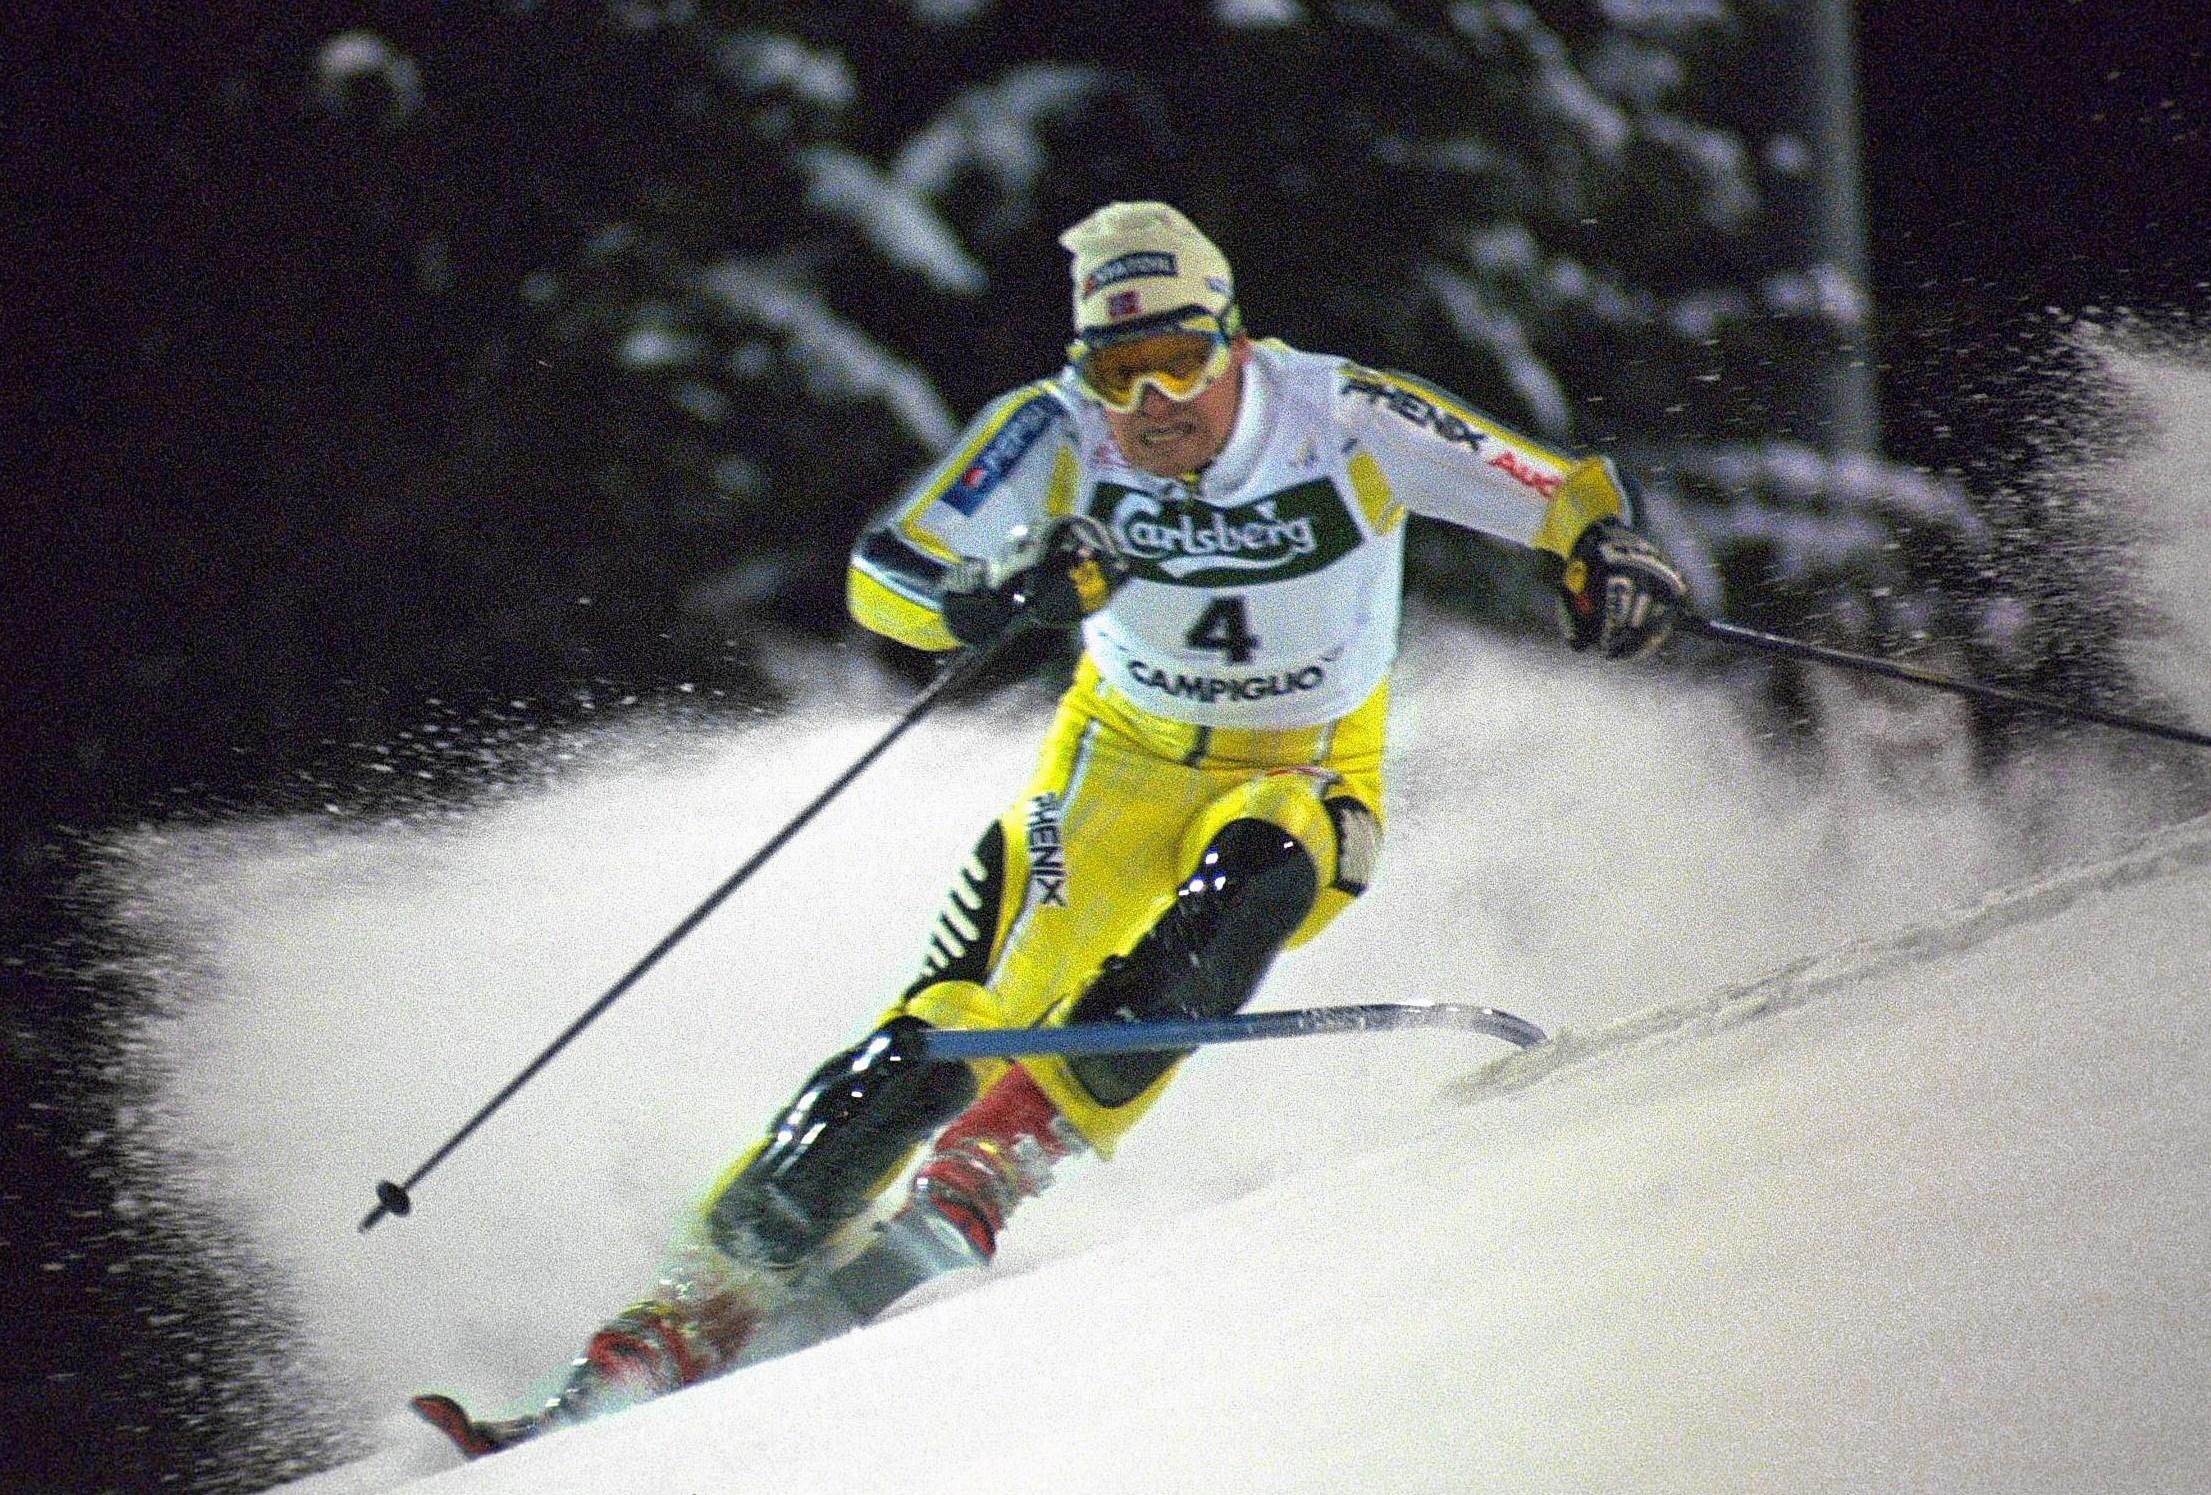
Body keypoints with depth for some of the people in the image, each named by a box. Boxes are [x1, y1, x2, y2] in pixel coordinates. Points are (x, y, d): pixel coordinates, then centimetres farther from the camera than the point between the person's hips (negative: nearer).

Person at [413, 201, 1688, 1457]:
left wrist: (1607, 552, -38)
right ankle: (702, 1311, -17)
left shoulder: (1345, 420, -20)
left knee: (1244, 881, -36)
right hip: (1124, 765, 1)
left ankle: (979, 1177, -39)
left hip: (1305, 787, -1)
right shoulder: (1059, 434, -16)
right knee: (952, 1027, -17)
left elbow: (1570, 498, -15)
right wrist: (1005, 598, -36)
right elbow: (885, 578, -15)